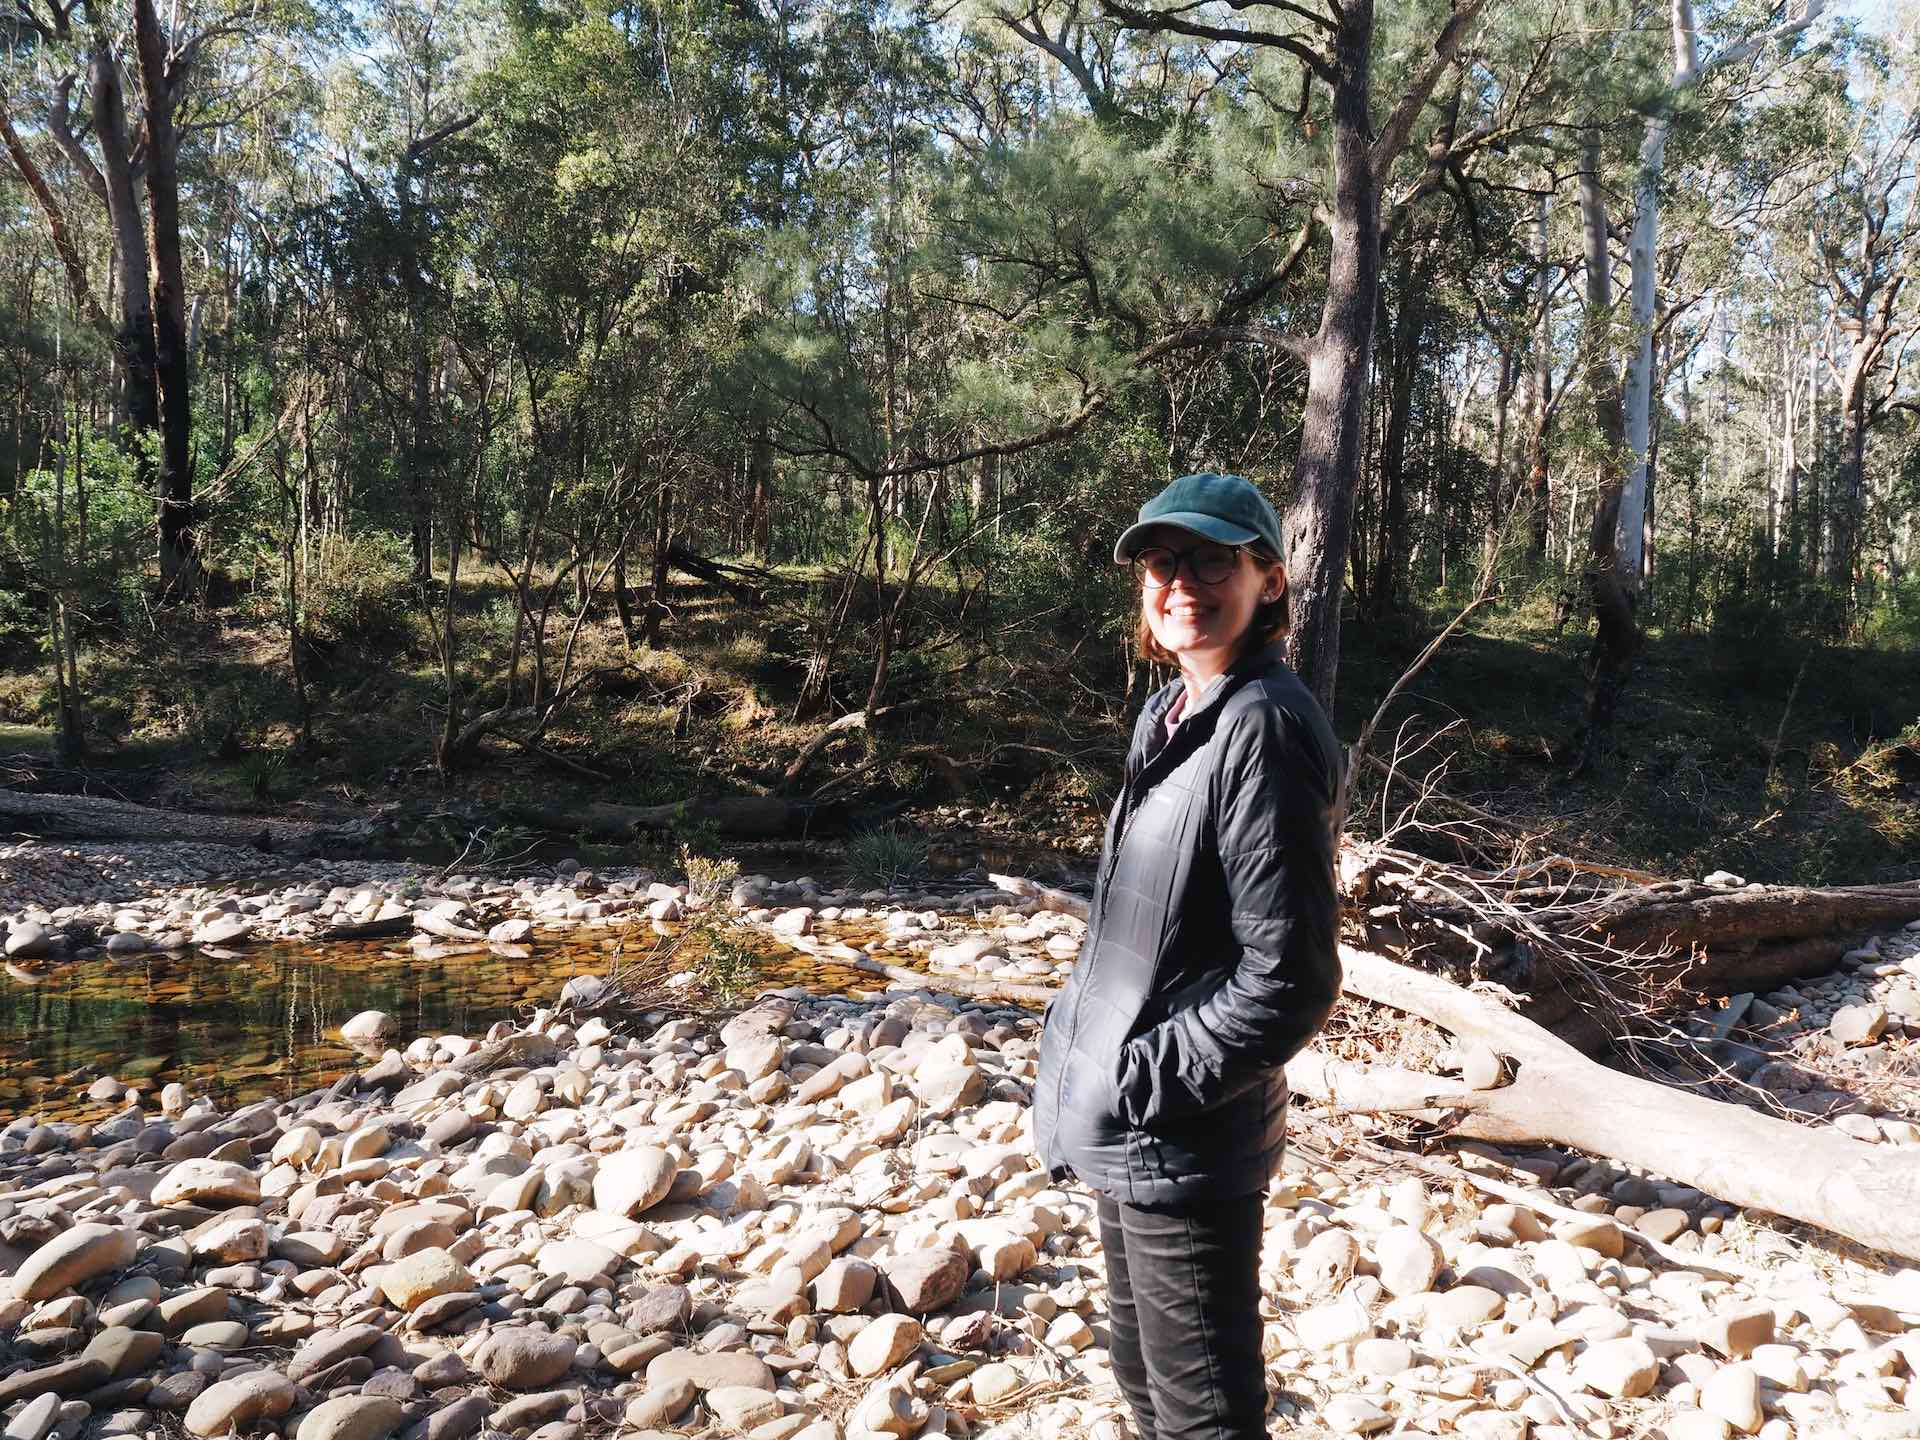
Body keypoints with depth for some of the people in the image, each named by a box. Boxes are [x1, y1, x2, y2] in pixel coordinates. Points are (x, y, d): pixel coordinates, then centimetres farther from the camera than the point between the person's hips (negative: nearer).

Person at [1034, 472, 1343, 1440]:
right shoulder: (1171, 713, 7)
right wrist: (1078, 1045, 8)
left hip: (1186, 1149, -9)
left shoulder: (1264, 729, -20)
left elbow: (1288, 981, -24)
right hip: (1131, 1141, 9)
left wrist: (1136, 1086, -19)